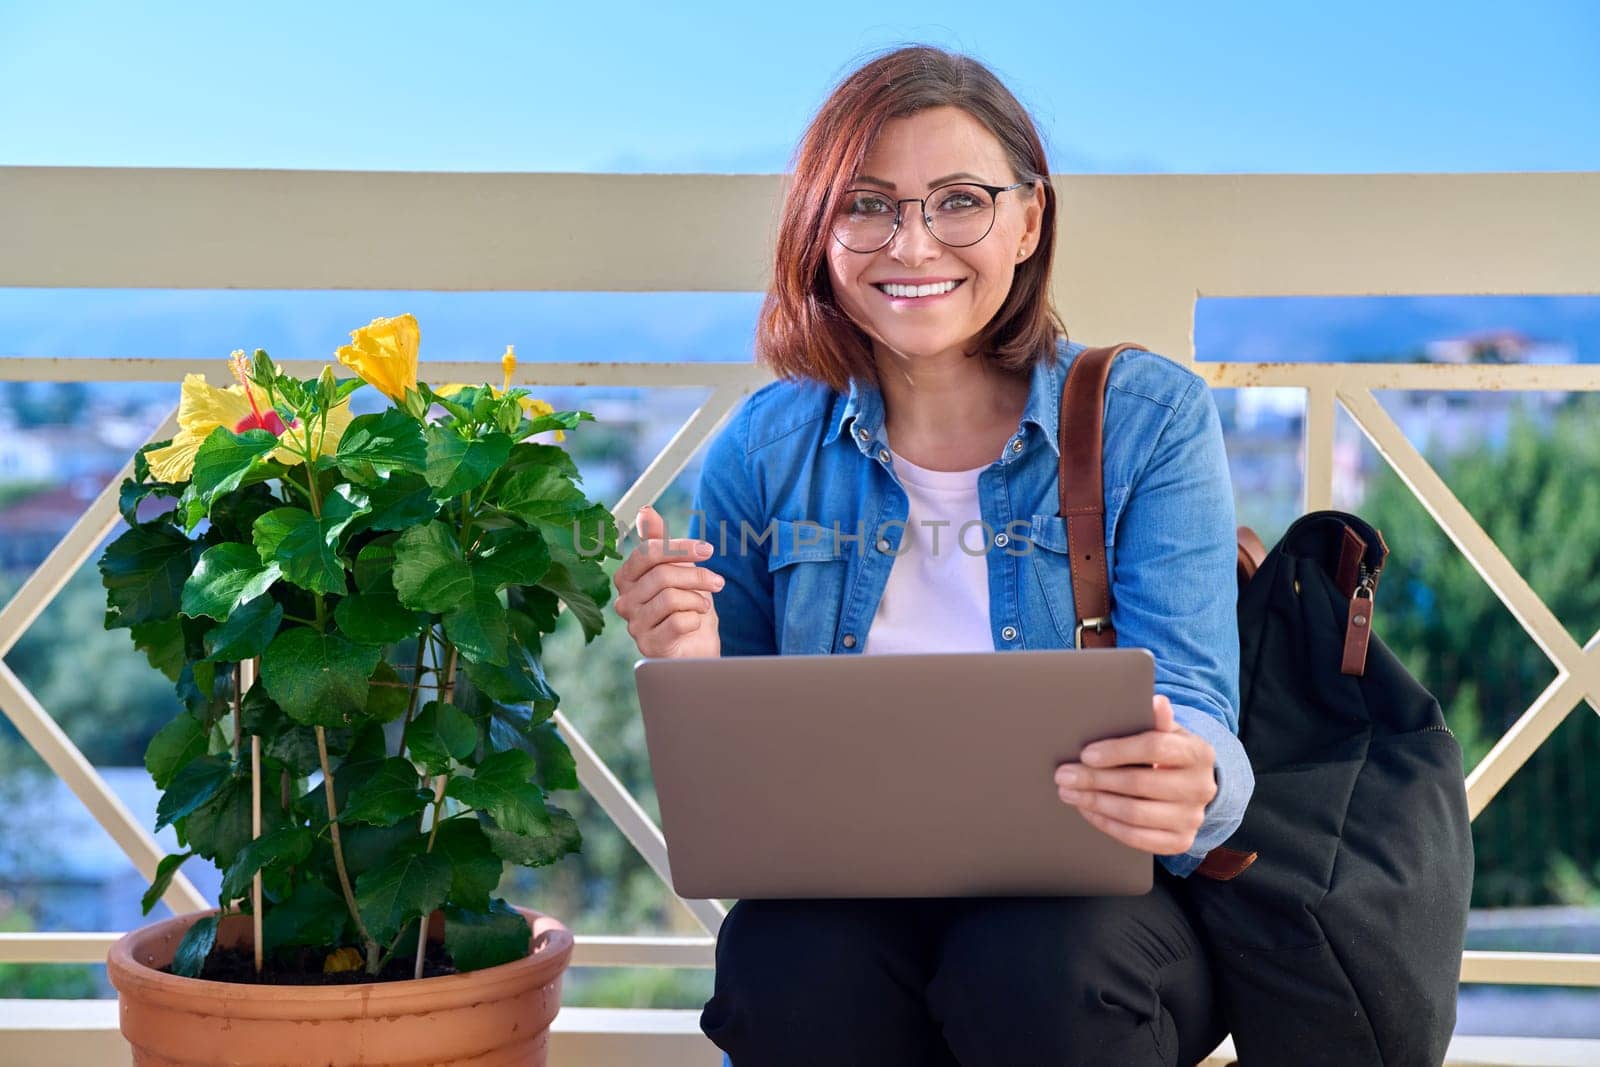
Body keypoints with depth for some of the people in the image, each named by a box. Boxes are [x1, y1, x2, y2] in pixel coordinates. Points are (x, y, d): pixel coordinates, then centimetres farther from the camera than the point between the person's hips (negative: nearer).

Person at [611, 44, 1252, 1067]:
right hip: (851, 899, 1)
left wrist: (1190, 782, -34)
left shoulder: (1149, 418, 0)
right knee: (787, 966, -32)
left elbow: (1190, 714, -8)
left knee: (1030, 970, -34)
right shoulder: (766, 450, 5)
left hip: (1092, 903, -1)